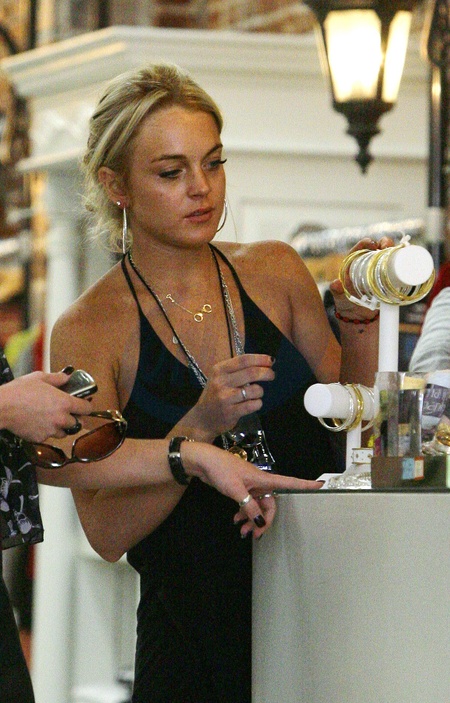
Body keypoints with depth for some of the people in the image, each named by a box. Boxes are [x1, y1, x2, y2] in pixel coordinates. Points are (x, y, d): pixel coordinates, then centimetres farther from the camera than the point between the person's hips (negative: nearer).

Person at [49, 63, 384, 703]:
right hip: (195, 627, -3)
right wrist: (199, 429, -25)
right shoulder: (87, 332, -7)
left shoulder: (274, 272, 4)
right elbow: (106, 533, -13)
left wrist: (358, 321, -9)